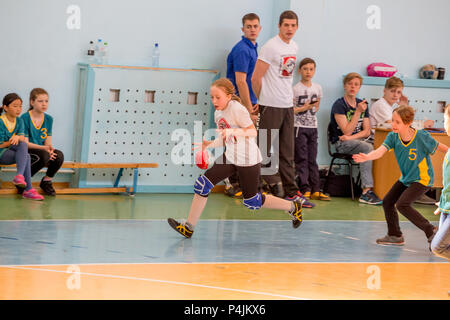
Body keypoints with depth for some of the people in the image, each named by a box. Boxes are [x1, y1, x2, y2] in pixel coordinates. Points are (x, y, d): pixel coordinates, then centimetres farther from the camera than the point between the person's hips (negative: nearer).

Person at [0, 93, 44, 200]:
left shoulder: (19, 121, 7)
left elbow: (23, 139, -6)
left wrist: (17, 138, -28)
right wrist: (12, 141, -8)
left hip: (12, 151, 6)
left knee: (23, 145, -27)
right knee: (26, 156, -28)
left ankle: (20, 176, -37)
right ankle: (28, 189, -35)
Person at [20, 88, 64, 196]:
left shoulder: (48, 119, 7)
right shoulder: (24, 118, -10)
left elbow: (48, 142, 6)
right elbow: (25, 143, -14)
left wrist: (50, 149, -19)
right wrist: (44, 148, -27)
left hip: (42, 150, 5)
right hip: (27, 151, -5)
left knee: (59, 155, -25)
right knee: (44, 156, -36)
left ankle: (47, 181, 0)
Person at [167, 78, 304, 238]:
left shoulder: (237, 109, -16)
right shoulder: (218, 114, 8)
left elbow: (253, 132, -19)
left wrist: (232, 131, -32)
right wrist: (208, 144, 0)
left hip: (247, 159, -7)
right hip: (229, 158, 7)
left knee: (251, 201, 3)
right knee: (202, 184, -7)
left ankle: (293, 206, 23)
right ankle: (189, 227, -4)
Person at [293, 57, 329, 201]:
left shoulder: (317, 88, 9)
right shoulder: (295, 89, -6)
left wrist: (313, 108, 3)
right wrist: (304, 108, -17)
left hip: (313, 126, 5)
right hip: (299, 127, -5)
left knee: (312, 160, 6)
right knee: (302, 159, -6)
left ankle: (315, 190, 6)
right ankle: (305, 190, -7)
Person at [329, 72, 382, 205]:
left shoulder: (362, 104, 13)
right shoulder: (339, 105, -5)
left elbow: (366, 131, 9)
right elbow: (347, 131, -13)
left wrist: (351, 137, -10)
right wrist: (358, 112, -17)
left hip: (358, 140, 5)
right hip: (341, 143, -5)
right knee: (367, 148, -32)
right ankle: (367, 191, -35)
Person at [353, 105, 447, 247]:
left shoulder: (422, 137, -25)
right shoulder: (393, 137, -13)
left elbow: (440, 147, -8)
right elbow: (380, 151, -29)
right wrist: (367, 157, -49)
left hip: (422, 179, -7)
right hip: (405, 178, 7)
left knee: (402, 204, -21)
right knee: (387, 202, 9)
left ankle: (431, 231, -8)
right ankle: (395, 236, 29)